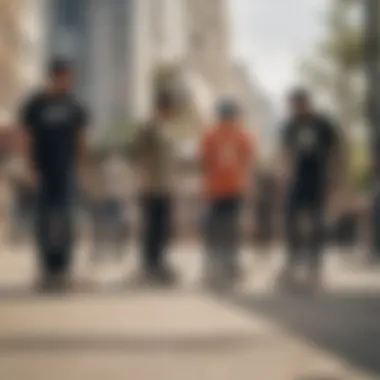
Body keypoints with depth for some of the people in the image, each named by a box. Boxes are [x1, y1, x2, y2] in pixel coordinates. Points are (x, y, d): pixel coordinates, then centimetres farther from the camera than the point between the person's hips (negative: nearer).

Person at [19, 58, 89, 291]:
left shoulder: (74, 106, 5)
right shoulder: (35, 105, -1)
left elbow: (81, 138, 10)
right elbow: (27, 138, 1)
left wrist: (81, 167, 3)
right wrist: (32, 169, -6)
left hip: (67, 171, 1)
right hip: (43, 173, -1)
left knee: (65, 221, -1)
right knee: (45, 219, 1)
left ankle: (64, 270, 3)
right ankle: (47, 269, 7)